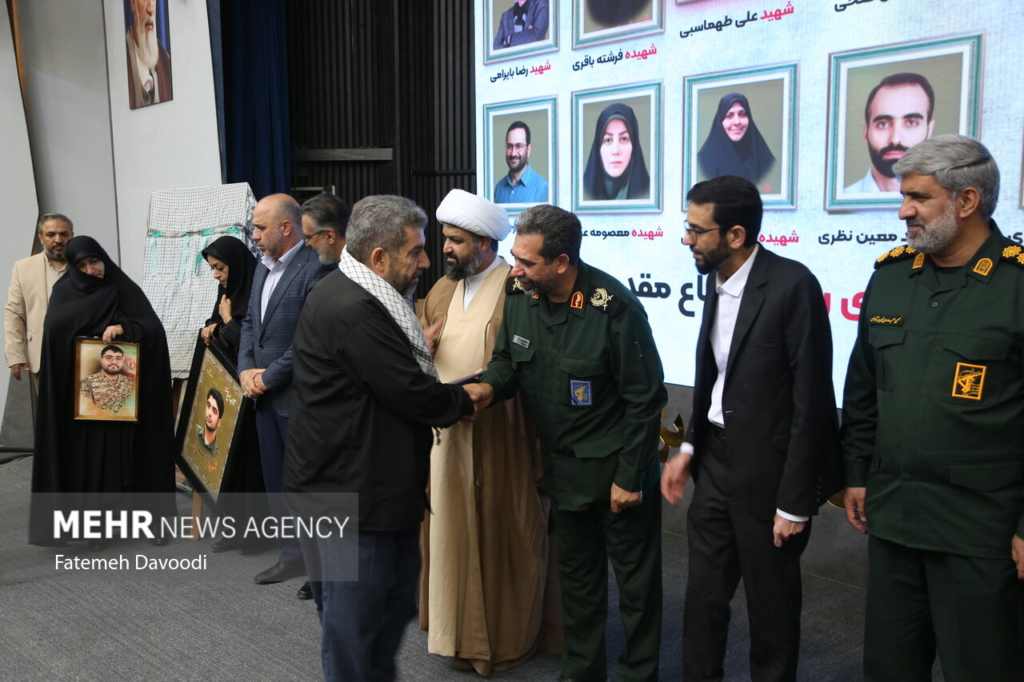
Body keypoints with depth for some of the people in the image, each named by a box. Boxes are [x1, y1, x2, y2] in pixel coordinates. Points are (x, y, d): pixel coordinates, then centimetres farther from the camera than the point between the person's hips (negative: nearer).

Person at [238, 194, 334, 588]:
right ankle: (293, 555, 28)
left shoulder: (316, 269, -16)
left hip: (297, 396, -9)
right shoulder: (263, 269, 13)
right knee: (276, 480, 15)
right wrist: (245, 369, 2)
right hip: (264, 395, 9)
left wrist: (269, 377, -15)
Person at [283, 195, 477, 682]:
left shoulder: (363, 298, 10)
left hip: (381, 487, 10)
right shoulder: (352, 309, -23)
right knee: (354, 622, 6)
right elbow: (413, 394, -21)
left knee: (397, 602, 21)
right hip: (347, 495, -10)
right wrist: (465, 400, -4)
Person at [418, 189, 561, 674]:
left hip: (497, 439, -6)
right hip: (444, 435, 6)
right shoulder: (442, 290, 11)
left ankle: (506, 637, 24)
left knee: (500, 536, 6)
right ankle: (459, 628, 30)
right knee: (450, 531, 13)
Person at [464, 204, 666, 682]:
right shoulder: (520, 295, -8)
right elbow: (508, 357, 8)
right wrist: (490, 386, -15)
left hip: (616, 463, -6)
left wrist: (629, 476, -14)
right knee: (576, 571, 21)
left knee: (635, 575, 10)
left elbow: (645, 399, -17)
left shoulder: (614, 308, -24)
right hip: (561, 461, 6)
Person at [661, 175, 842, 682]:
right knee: (702, 595, 16)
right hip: (716, 462, 7)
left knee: (770, 603, 11)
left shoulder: (792, 285, -19)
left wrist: (795, 501, -18)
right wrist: (689, 448, 7)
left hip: (769, 471, -7)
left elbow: (812, 399, -19)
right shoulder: (718, 283, 5)